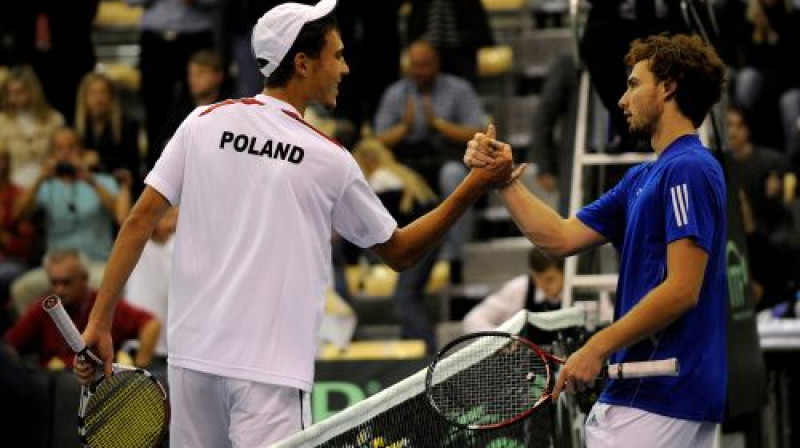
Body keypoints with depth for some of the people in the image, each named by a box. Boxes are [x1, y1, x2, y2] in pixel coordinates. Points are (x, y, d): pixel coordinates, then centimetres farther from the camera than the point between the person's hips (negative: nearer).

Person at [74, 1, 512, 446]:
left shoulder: (204, 123, 4)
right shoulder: (331, 160, -1)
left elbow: (140, 221, 0)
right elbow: (400, 251, 12)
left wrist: (100, 322, 4)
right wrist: (476, 185, 15)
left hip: (191, 355, 4)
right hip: (271, 370, -4)